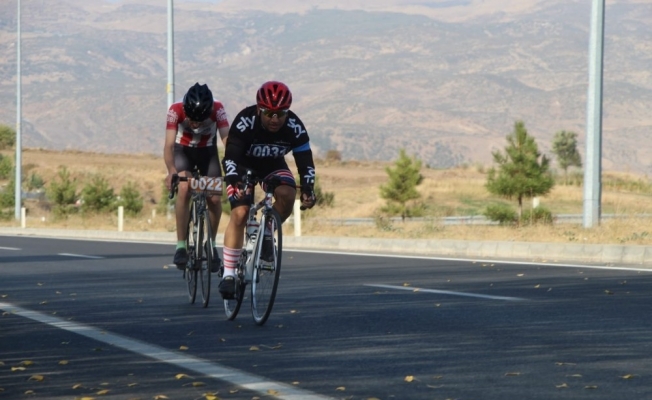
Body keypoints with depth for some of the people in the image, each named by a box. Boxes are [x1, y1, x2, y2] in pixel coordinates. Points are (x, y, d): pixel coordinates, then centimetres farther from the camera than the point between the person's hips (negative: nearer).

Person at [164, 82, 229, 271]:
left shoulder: (217, 109, -29)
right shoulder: (176, 110, -31)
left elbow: (227, 139, -36)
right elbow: (169, 144, -36)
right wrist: (171, 171, -53)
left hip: (208, 151, 1)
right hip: (183, 150, -1)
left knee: (215, 198, -13)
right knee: (184, 189, -27)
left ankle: (211, 243, 11)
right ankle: (181, 245, -20)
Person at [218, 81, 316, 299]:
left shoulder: (294, 127, -25)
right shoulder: (245, 122, -32)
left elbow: (305, 161, -22)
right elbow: (230, 157, -35)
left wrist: (308, 189, -38)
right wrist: (233, 182, -52)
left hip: (273, 166, 2)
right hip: (244, 165, -2)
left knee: (287, 195, -29)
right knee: (239, 213, -20)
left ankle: (267, 234, 0)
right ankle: (228, 275, -16)